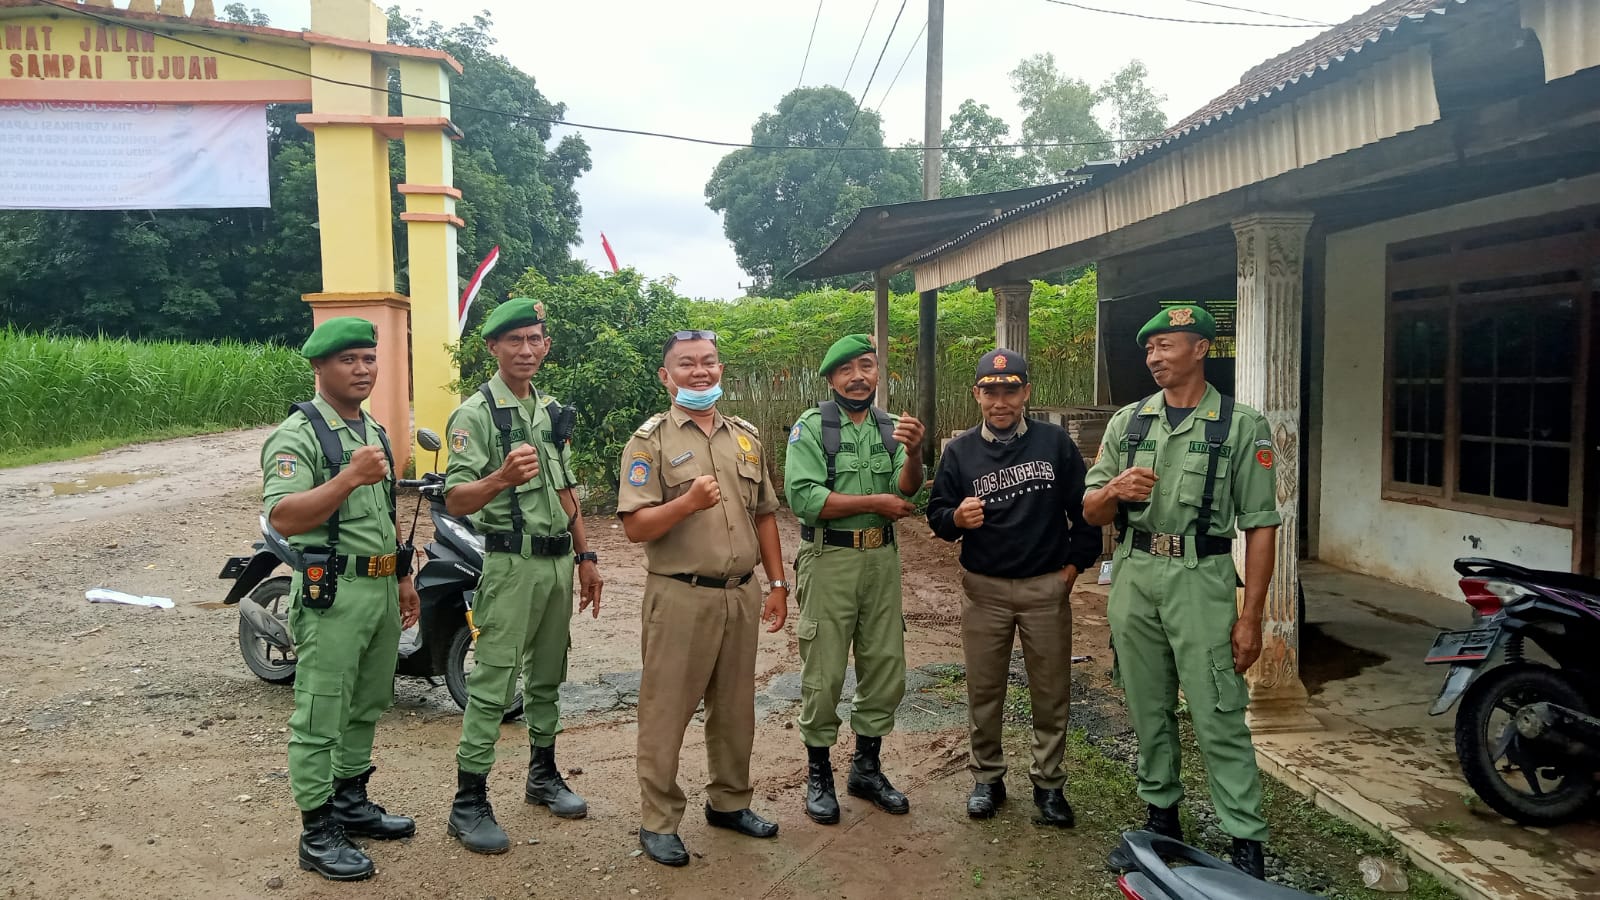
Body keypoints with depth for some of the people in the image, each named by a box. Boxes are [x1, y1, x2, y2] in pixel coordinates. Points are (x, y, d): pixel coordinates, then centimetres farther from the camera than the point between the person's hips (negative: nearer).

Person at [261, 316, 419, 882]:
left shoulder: (375, 432, 15)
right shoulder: (297, 433, -12)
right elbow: (282, 518, -24)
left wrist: (403, 578, 20)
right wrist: (350, 477, -31)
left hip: (381, 588, 8)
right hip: (332, 594, -8)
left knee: (366, 707, 18)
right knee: (321, 718, 0)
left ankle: (352, 803, 32)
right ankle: (318, 835, 9)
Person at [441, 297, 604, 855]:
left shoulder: (553, 410, 12)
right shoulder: (476, 413, -11)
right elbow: (456, 501, -18)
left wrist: (585, 557, 16)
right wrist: (501, 478, -38)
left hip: (559, 562, 7)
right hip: (511, 563, -7)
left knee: (548, 676, 16)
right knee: (493, 684, -4)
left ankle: (543, 775, 30)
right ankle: (469, 803, 5)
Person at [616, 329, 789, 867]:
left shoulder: (746, 436, 11)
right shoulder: (651, 440, -5)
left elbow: (764, 516, 16)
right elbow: (634, 527, -11)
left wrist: (777, 584, 11)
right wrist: (687, 503, -26)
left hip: (741, 595, 5)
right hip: (680, 597, -5)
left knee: (735, 708, 15)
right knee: (666, 713, 3)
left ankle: (729, 802, 32)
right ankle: (658, 821, 16)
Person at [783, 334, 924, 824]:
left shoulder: (891, 427, 7)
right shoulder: (811, 427, -6)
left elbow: (906, 491, -8)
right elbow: (803, 498, -18)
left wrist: (913, 454, -29)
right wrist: (874, 502, -14)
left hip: (881, 559, 5)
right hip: (829, 560, -5)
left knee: (886, 667, 12)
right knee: (823, 674, 3)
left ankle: (866, 769, 29)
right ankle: (818, 774, 19)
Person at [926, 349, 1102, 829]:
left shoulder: (1055, 441, -2)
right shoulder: (960, 450, 1)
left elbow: (1085, 507, 4)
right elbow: (936, 514, 3)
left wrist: (1075, 563, 0)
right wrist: (957, 518, -19)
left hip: (1047, 587, -1)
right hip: (984, 588, 1)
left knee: (1051, 691, 7)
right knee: (984, 690, 10)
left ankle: (1049, 784, 22)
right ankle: (987, 778, 26)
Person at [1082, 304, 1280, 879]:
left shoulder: (1241, 425, -2)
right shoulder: (1127, 422, 9)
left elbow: (1259, 526, -4)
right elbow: (1091, 513, 10)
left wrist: (1250, 617, -9)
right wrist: (1115, 490, -14)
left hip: (1201, 581, -4)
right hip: (1134, 578, 4)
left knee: (1219, 718, -3)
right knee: (1148, 710, 13)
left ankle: (1247, 843, 8)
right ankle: (1162, 819, 28)